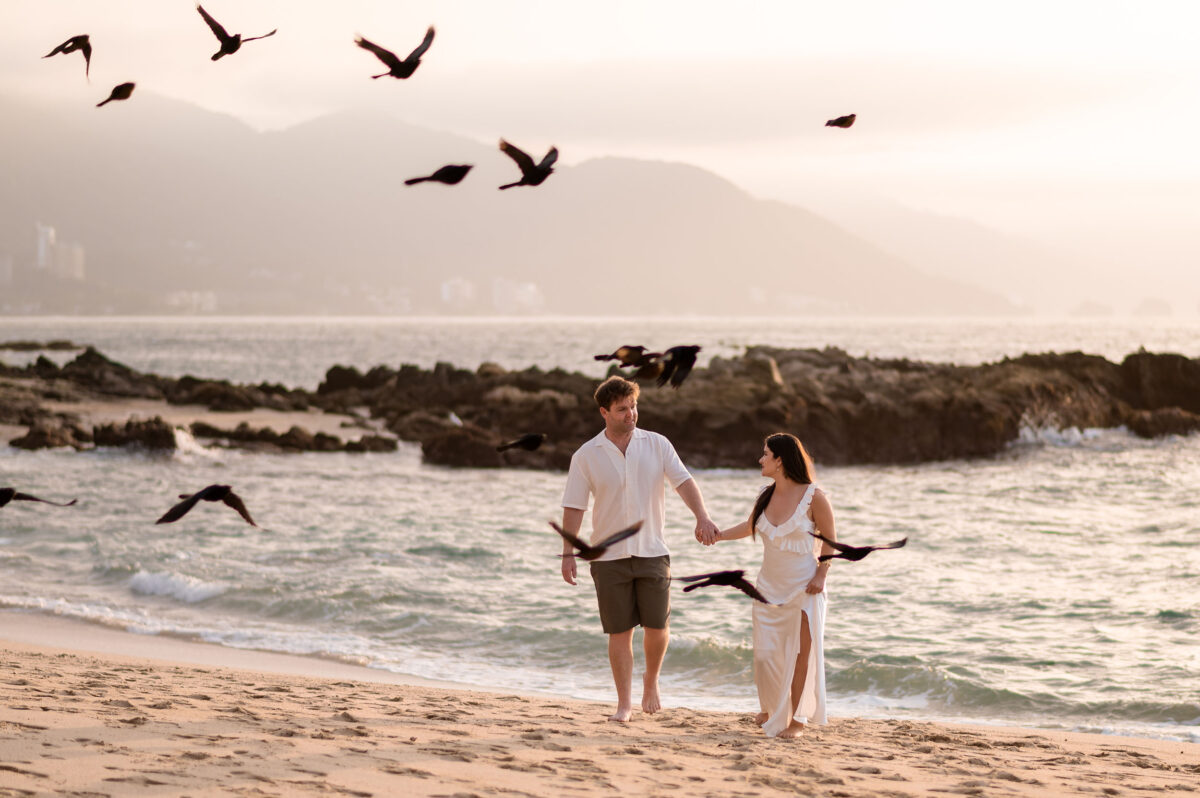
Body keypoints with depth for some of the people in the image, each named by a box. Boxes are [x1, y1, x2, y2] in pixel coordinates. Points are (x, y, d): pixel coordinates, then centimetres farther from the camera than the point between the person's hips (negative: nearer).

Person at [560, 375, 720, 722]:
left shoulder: (657, 445, 2)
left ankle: (651, 680, 27)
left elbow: (683, 481, -7)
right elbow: (573, 507, 0)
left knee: (657, 626, -2)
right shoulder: (586, 456, -1)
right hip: (609, 556, -1)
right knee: (620, 631, 0)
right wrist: (568, 553, -6)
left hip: (652, 551, 1)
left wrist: (702, 517, -23)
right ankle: (624, 703, 9)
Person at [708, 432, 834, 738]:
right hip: (770, 585, 5)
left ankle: (796, 718, 8)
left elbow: (830, 539, -5)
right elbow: (751, 526, 24)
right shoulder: (766, 496, 5)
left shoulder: (813, 497, -11)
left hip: (803, 587, -5)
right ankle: (770, 709, 27)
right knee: (765, 654, 3)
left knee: (800, 653, -3)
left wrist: (821, 575, -13)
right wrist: (720, 535, 16)